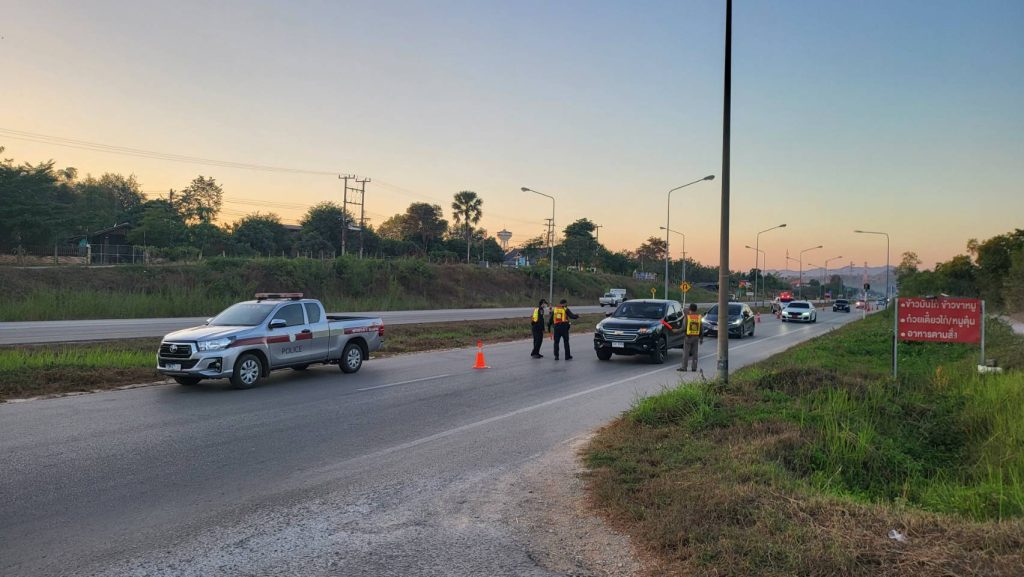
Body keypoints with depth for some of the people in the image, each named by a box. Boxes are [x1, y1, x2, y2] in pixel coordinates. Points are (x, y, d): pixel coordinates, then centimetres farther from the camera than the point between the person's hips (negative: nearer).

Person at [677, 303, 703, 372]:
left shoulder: (687, 316, -8)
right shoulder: (699, 317, 4)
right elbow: (701, 330, 6)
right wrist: (701, 338, 14)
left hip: (688, 337, -4)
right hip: (696, 337, 4)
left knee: (686, 353, -1)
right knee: (694, 353, 8)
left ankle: (683, 367, -1)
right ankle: (694, 367, 8)